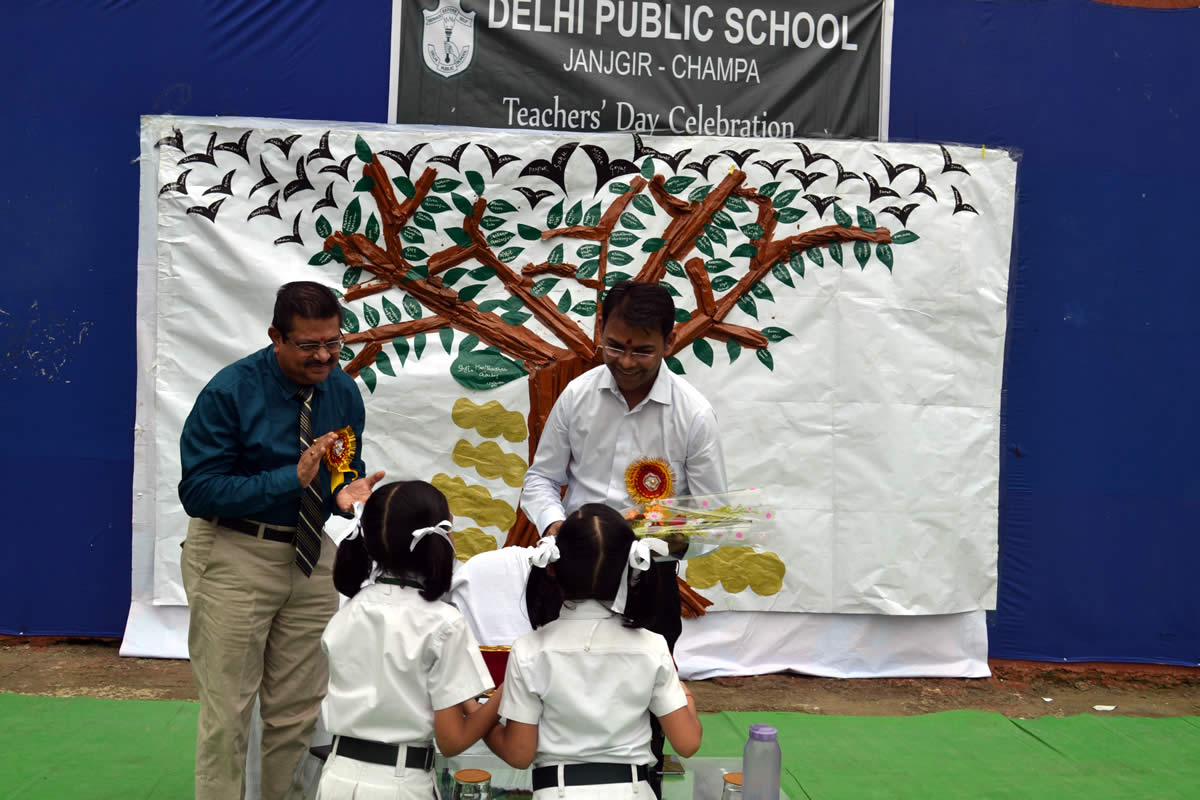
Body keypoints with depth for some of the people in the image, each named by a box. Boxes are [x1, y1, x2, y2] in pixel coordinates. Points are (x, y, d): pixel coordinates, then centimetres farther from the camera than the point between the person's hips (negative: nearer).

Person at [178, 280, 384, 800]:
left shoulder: (344, 393, 1)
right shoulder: (230, 392, -15)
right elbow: (199, 490, -18)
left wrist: (347, 490, -13)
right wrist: (292, 478, -25)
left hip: (311, 557, 5)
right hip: (234, 558, -5)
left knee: (299, 708, 15)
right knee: (227, 711, 2)